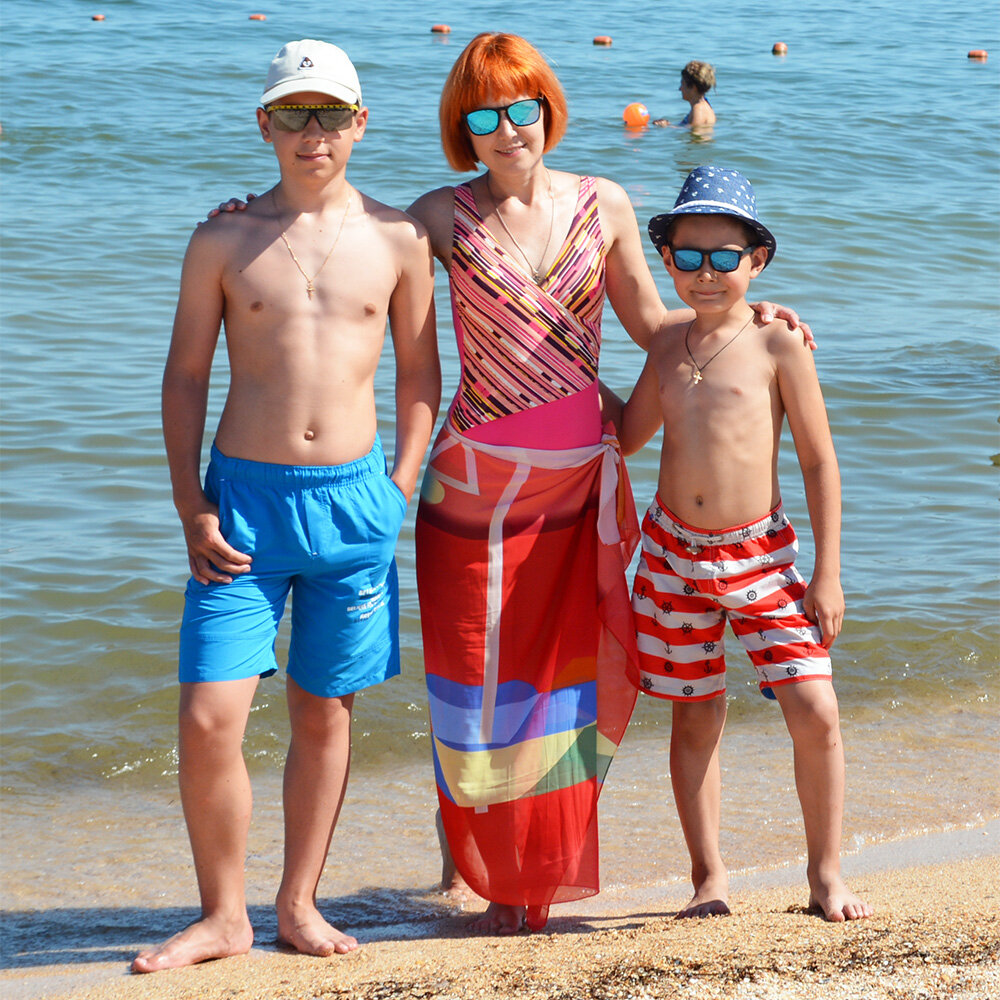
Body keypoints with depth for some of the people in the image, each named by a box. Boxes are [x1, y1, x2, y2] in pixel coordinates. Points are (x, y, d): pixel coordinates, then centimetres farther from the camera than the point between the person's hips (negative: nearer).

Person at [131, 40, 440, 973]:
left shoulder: (397, 238, 3)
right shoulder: (223, 239, 0)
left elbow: (419, 369, 12)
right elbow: (185, 376, 4)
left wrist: (399, 489, 3)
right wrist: (191, 508, -3)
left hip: (352, 500, 1)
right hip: (244, 495, -1)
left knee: (323, 712, 10)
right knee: (208, 717, -7)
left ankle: (299, 903, 24)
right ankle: (223, 916, 10)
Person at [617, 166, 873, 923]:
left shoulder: (778, 345, -6)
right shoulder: (669, 344, 6)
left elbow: (820, 463, -4)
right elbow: (625, 436, 21)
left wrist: (828, 574, -6)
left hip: (761, 553, -3)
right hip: (674, 552, 3)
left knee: (815, 711, -10)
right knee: (695, 718, 9)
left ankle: (826, 874, 6)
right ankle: (710, 877, 20)